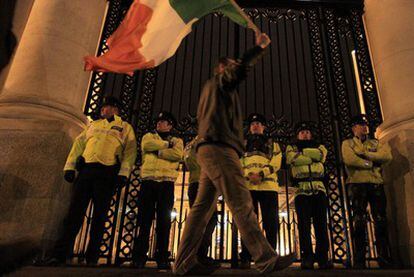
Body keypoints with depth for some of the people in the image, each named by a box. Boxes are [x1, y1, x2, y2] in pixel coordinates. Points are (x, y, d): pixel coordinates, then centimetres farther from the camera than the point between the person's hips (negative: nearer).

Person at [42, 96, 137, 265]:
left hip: (107, 173, -3)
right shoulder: (94, 125, 26)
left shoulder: (125, 127, 13)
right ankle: (59, 254, 1)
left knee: (99, 214, -2)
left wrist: (124, 173, -13)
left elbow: (130, 150, 0)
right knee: (75, 211, -2)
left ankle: (92, 257, 4)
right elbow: (79, 143, 19)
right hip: (86, 169, 4)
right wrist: (70, 166, 6)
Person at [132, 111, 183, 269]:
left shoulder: (177, 141, 18)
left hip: (167, 182, 0)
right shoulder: (149, 136, 21)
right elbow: (146, 145, -5)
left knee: (164, 220, -2)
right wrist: (167, 144, 0)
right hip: (148, 181, 1)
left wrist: (157, 151, -7)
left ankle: (162, 258, 1)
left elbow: (178, 154, -6)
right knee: (145, 219, -3)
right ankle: (139, 257, 0)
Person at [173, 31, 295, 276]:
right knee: (242, 205, -13)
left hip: (210, 150, 9)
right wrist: (260, 47, 1)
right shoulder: (219, 80, 8)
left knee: (203, 207, 3)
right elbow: (243, 67, -10)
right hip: (219, 148, -9)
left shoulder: (212, 89, 34)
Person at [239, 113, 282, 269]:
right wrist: (247, 175, -11)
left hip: (268, 185, 0)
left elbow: (276, 163, 5)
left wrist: (261, 174, -12)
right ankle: (245, 258, -2)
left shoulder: (272, 144, 21)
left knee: (270, 222, -4)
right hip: (248, 185, 0)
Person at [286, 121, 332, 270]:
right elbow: (292, 158, -7)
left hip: (319, 189, 2)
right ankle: (307, 258, -7)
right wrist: (312, 157, -1)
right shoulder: (291, 147, 18)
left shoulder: (319, 146, 23)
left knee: (321, 223, -2)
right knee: (304, 223, -8)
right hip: (302, 189, -2)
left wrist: (301, 151, 2)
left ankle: (323, 257, 1)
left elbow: (320, 155, -3)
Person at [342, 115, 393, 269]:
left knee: (381, 221, 2)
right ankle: (359, 261, -2)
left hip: (377, 184, 3)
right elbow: (349, 159, -10)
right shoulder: (347, 143, 11)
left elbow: (387, 156, -1)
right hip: (357, 184, -3)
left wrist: (364, 153, -7)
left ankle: (384, 258, 8)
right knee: (359, 221, -5)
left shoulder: (375, 143, 21)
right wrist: (371, 163, -4)